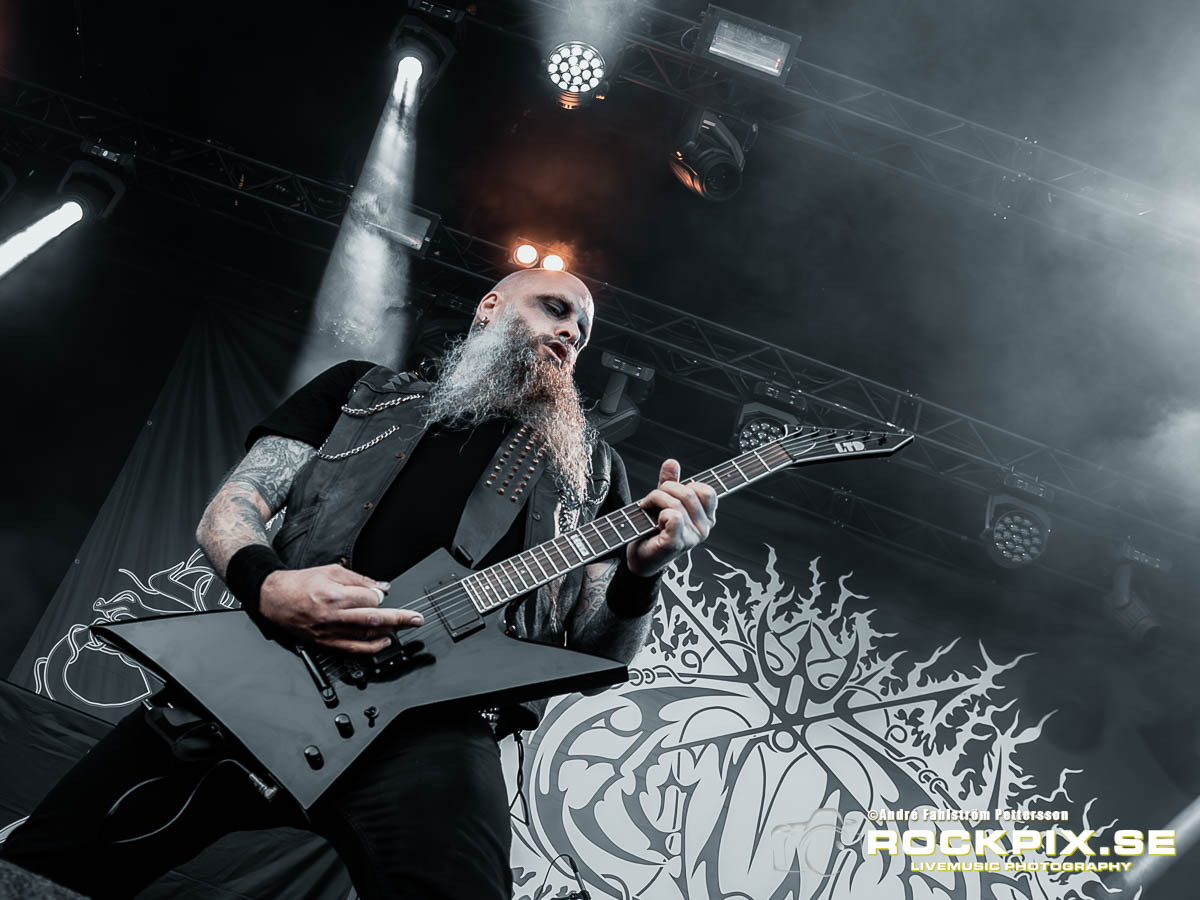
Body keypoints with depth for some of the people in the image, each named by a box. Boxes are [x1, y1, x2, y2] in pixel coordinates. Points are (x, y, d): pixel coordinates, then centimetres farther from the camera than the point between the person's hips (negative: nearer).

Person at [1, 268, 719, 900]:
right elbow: (232, 505, 14)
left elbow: (598, 655, 17)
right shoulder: (361, 390, 23)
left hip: (430, 719, -1)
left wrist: (643, 573, -6)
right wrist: (265, 583, -11)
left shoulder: (591, 467, 24)